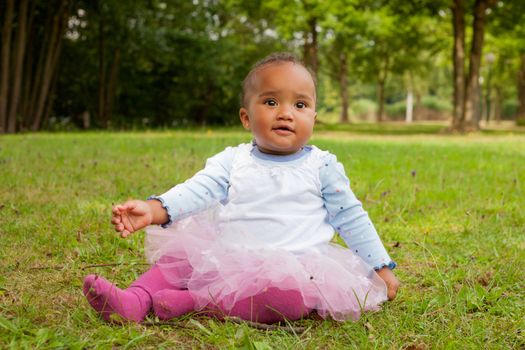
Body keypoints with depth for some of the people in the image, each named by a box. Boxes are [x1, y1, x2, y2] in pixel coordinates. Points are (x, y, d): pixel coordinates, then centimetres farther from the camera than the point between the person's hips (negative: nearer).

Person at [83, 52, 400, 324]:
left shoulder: (322, 166, 4)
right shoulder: (232, 161, 6)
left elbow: (351, 218, 11)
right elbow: (198, 190, -8)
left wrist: (381, 267, 10)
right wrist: (153, 209, -27)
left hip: (293, 267, -3)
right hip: (227, 258, 4)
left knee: (290, 293, -34)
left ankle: (192, 302, -31)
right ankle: (135, 300, -24)